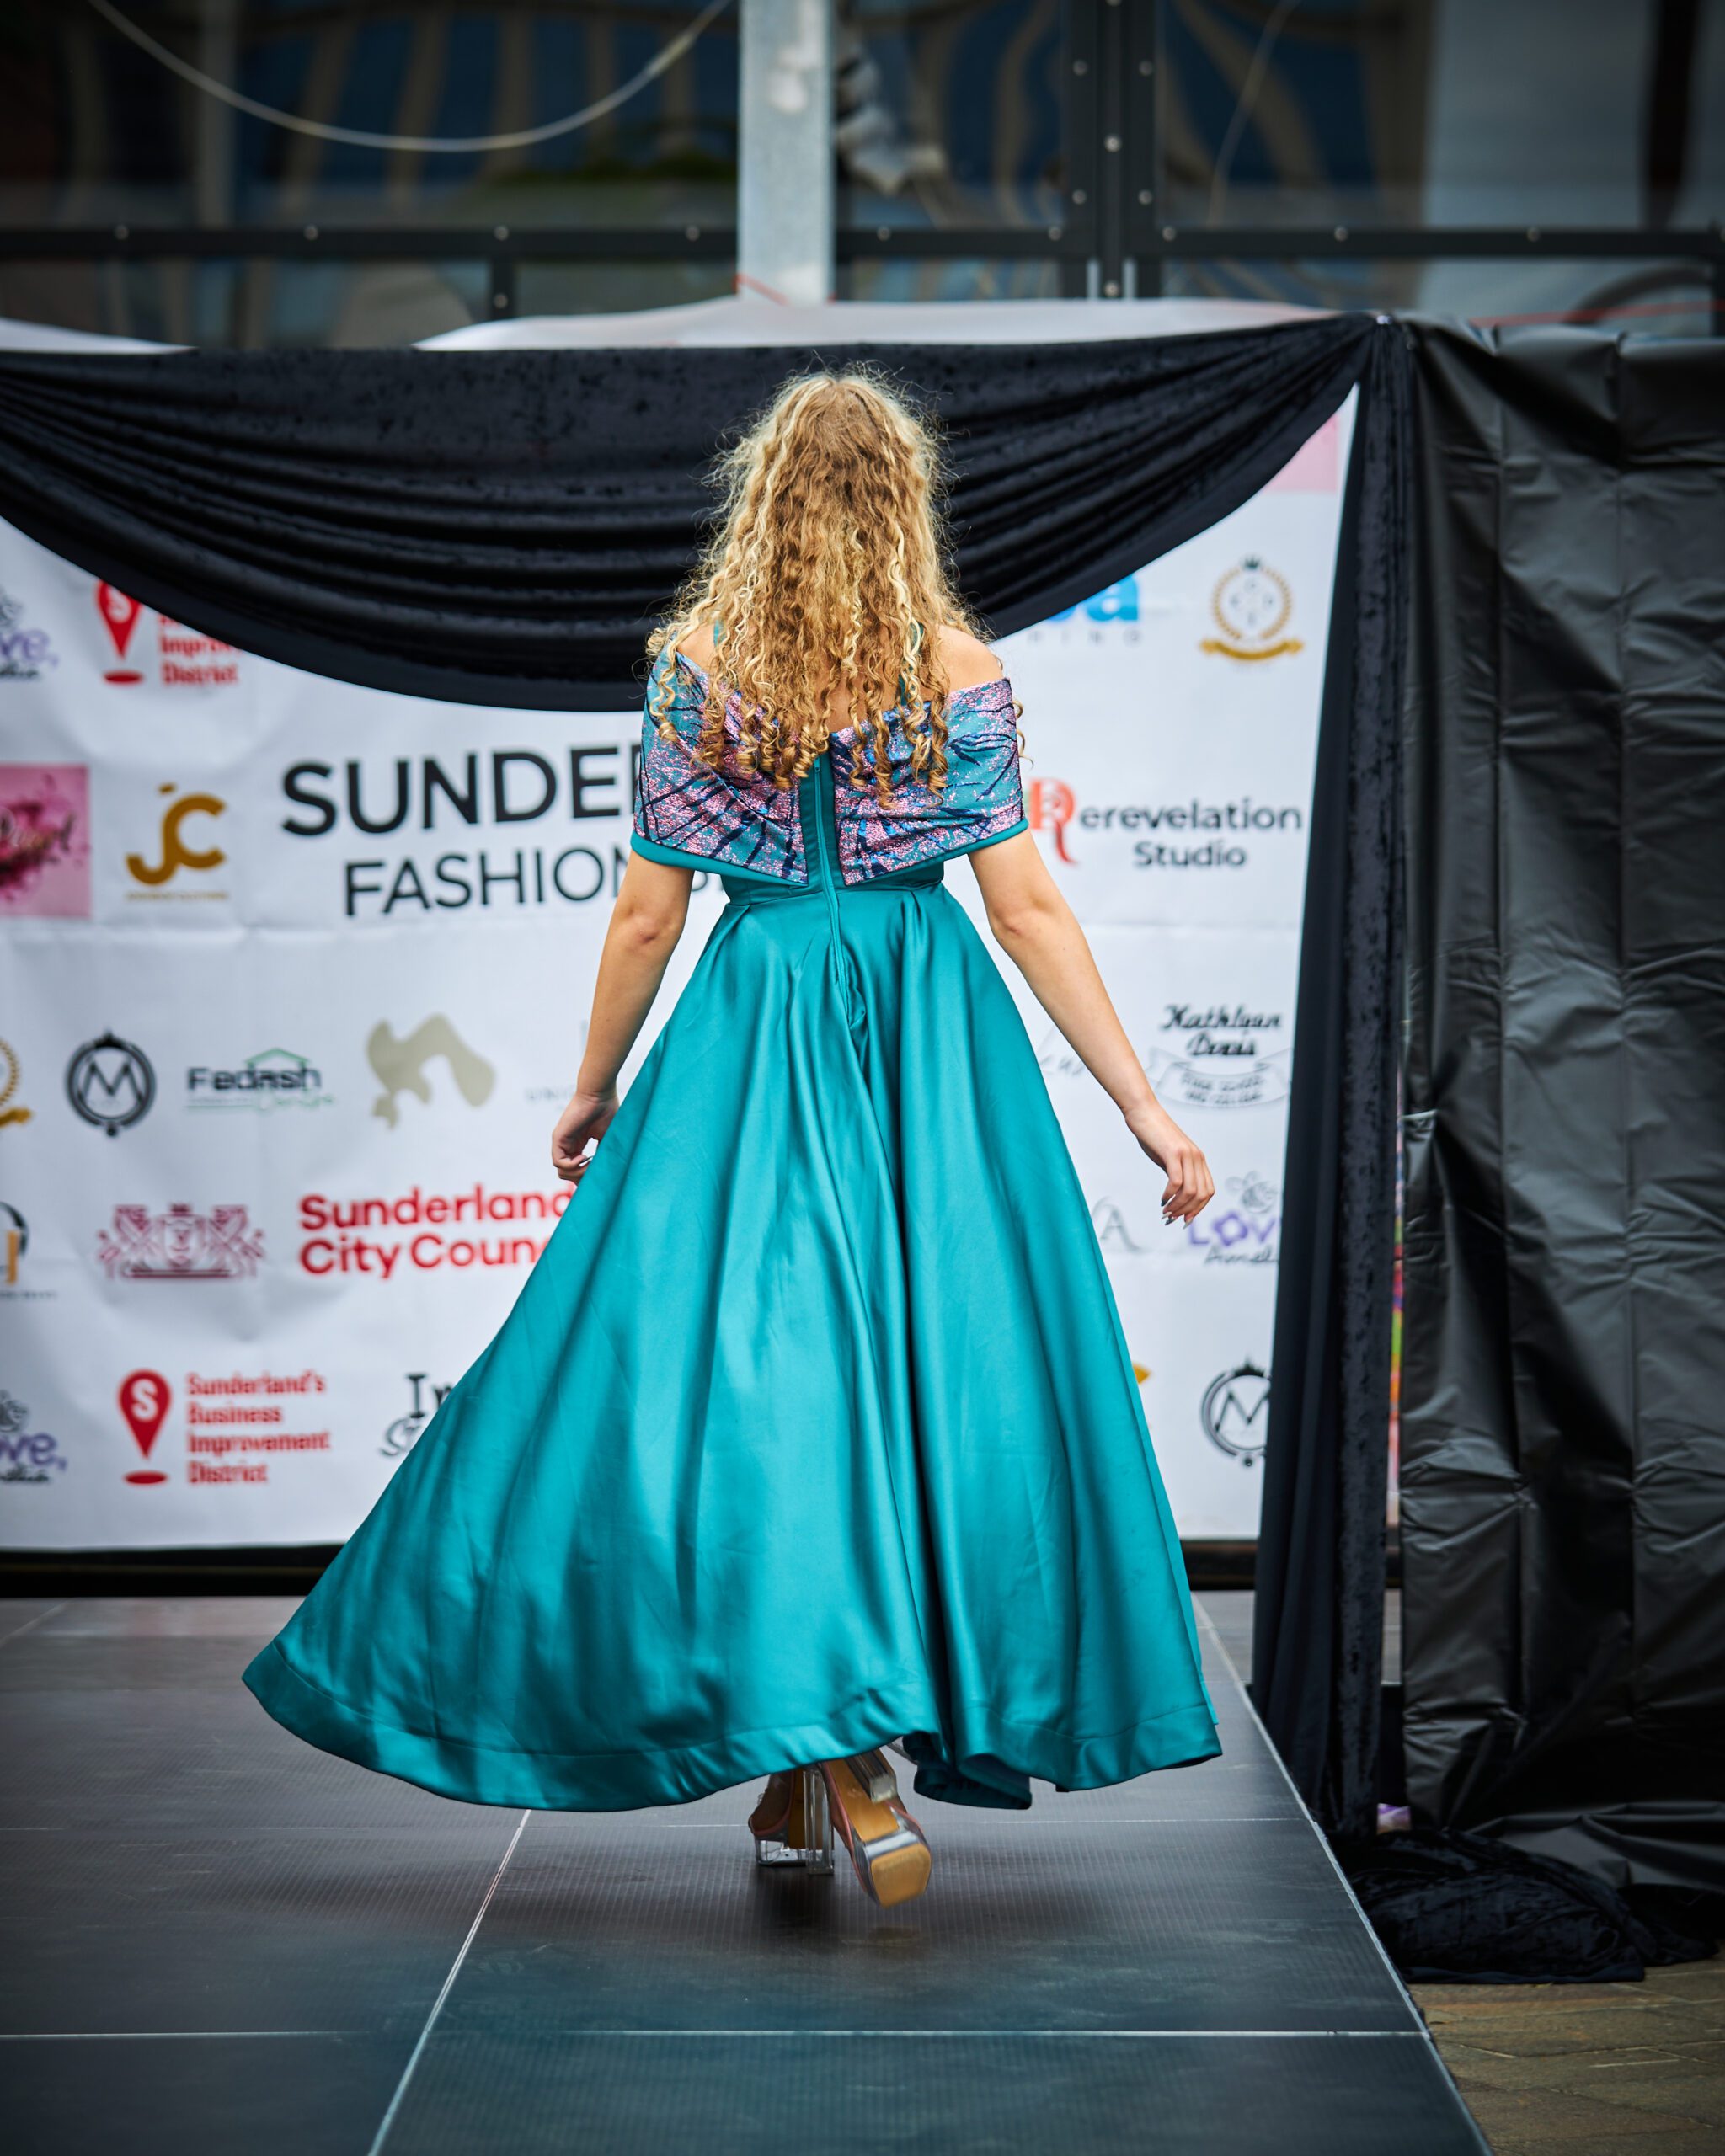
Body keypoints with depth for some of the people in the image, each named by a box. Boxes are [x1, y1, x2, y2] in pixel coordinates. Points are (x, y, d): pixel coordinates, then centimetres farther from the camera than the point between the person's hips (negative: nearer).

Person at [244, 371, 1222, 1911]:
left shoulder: (699, 666, -1)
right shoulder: (959, 670, -2)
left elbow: (649, 915, 1)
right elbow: (1028, 909, -5)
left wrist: (593, 1089, 15)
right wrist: (1142, 1104, -2)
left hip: (757, 1027, 0)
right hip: (929, 1035, 1)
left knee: (760, 1365, -1)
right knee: (927, 1360, 9)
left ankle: (831, 1758, -8)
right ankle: (836, 1734, 15)